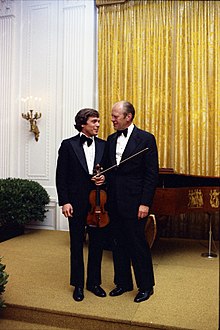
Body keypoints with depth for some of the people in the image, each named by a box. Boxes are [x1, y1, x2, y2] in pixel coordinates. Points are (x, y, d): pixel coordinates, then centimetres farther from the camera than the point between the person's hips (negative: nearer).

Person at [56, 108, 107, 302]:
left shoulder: (104, 146, 6)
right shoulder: (68, 145, -2)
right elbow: (61, 176, -4)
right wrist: (64, 201, -9)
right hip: (77, 203, -2)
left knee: (97, 244, 11)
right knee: (77, 245, 10)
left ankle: (94, 282, 30)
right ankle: (78, 284, 27)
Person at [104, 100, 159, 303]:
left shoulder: (146, 139, -7)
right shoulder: (111, 140, 11)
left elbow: (152, 174, -10)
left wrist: (145, 203, -14)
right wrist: (102, 177, -7)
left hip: (134, 201, -6)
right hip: (114, 201, 6)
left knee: (138, 244, 2)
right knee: (118, 243, 14)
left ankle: (146, 286, 22)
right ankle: (123, 282, 31)